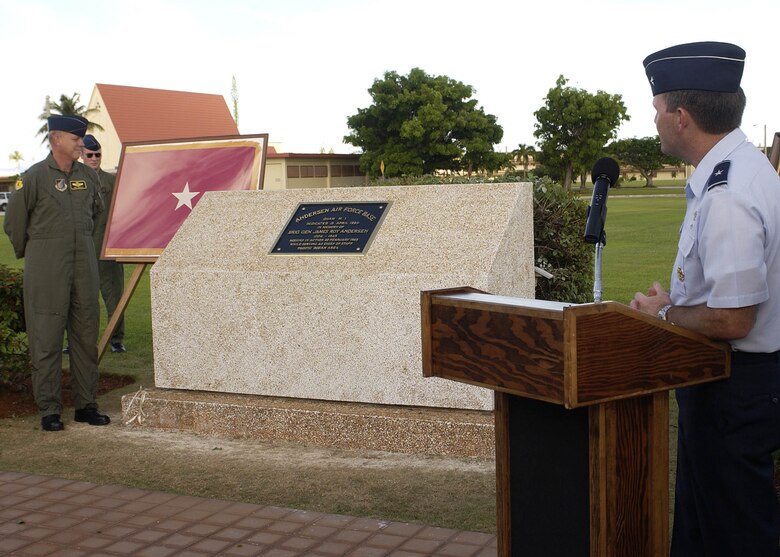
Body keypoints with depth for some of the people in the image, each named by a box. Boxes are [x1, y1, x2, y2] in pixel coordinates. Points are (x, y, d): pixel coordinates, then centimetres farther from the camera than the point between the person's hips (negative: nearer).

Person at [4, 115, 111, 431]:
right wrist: (27, 253, 11)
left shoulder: (88, 176, 8)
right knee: (46, 337, -2)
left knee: (86, 334, 7)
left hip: (84, 262, 5)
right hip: (46, 266, -5)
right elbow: (14, 220, 0)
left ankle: (86, 405, 16)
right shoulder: (34, 177, -8)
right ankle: (49, 410, 6)